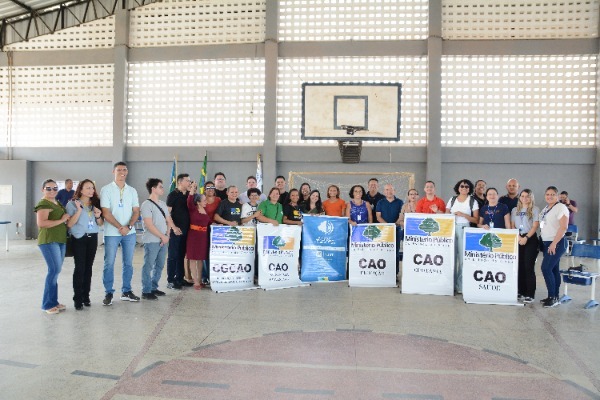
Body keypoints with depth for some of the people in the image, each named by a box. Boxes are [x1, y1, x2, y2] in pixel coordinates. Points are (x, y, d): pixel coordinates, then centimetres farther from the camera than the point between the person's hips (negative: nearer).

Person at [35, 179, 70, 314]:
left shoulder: (58, 203, 18)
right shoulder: (43, 204, -10)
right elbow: (41, 223, -23)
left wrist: (67, 219, 15)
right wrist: (61, 220, -17)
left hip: (60, 241, 9)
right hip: (48, 241, -9)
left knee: (54, 271, 11)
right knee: (55, 270, -12)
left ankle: (53, 301, 18)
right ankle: (48, 304, -2)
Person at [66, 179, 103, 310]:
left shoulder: (95, 204, 10)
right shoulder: (72, 204, -4)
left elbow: (101, 224, 13)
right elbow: (69, 224, -12)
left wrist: (98, 216, -7)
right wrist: (79, 210, -20)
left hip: (93, 238, 4)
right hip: (79, 238, -4)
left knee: (88, 267, 8)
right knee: (79, 268, -7)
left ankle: (86, 296, 16)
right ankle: (77, 299, 1)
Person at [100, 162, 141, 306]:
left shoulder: (132, 191, 8)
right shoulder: (106, 190, -2)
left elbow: (136, 211, 5)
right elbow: (106, 213, -8)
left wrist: (128, 226, -11)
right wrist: (120, 227, -14)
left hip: (130, 232, 4)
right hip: (112, 233, -3)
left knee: (128, 263, 9)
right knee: (109, 264, 2)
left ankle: (126, 291, 19)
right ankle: (108, 293, 12)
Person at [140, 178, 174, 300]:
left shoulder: (163, 204, 14)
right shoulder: (147, 205, -9)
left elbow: (169, 221, 16)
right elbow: (149, 225, -15)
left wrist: (167, 235, 1)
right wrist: (162, 236, -12)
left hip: (164, 240, 7)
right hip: (151, 241, -7)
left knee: (159, 265, 12)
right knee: (148, 266, -2)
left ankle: (153, 288, 24)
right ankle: (146, 291, 5)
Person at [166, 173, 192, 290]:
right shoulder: (173, 195, -6)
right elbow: (167, 213, -11)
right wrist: (174, 227, -17)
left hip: (186, 230, 6)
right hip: (176, 230, -6)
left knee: (182, 255, 12)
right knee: (173, 256, -1)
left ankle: (179, 278, 21)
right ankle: (170, 281, 5)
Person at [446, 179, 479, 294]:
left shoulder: (473, 201, 5)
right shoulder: (452, 200, 13)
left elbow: (476, 220, 0)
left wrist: (463, 215, -11)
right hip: (451, 228, 2)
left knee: (462, 257, -6)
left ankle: (461, 285, 0)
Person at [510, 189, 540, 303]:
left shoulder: (535, 209, 2)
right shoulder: (515, 210, 13)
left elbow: (535, 226, -6)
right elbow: (512, 226, 9)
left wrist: (526, 238, -15)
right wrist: (518, 237, -7)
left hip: (530, 239, -4)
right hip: (518, 240, 4)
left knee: (529, 267, -8)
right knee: (519, 266, 5)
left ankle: (530, 294, -4)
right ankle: (521, 291, 12)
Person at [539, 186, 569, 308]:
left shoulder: (561, 207, -10)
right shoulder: (545, 209, 14)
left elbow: (563, 227, -18)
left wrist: (554, 243, -20)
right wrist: (542, 243, 11)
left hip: (557, 243, -8)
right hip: (547, 243, 8)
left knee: (546, 268, -13)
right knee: (553, 269, 11)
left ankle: (552, 297, -3)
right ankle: (555, 297, 17)